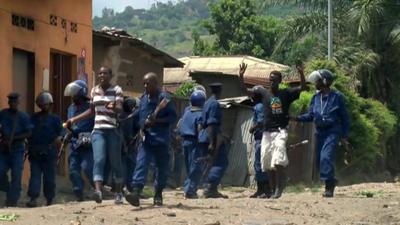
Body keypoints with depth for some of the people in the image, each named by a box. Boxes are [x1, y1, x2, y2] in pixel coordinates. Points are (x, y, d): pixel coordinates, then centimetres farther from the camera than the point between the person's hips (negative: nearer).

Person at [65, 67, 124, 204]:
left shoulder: (117, 90, 0)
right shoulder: (94, 91, 14)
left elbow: (120, 108, -14)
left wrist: (114, 107, -37)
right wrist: (74, 120, 23)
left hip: (113, 130, -3)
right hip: (98, 131, 3)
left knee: (115, 162, 4)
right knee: (99, 160, -15)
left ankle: (118, 193, 19)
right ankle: (98, 191, -30)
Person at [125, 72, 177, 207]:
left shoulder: (164, 98, -7)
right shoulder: (143, 99, 11)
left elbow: (173, 117, -8)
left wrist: (156, 120, -18)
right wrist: (144, 123, -3)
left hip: (161, 140, -4)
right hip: (146, 139, 4)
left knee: (162, 168, 7)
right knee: (141, 164, -13)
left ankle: (158, 194, 22)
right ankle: (136, 192, -26)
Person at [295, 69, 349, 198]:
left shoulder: (337, 97, -5)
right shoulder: (316, 97, 9)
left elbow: (344, 118, 0)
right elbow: (310, 115, 10)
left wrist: (344, 136, -2)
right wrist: (297, 118, -7)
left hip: (332, 131, -6)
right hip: (319, 131, 6)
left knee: (326, 157, -20)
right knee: (319, 160, 8)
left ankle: (329, 187, -17)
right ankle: (331, 182, 28)